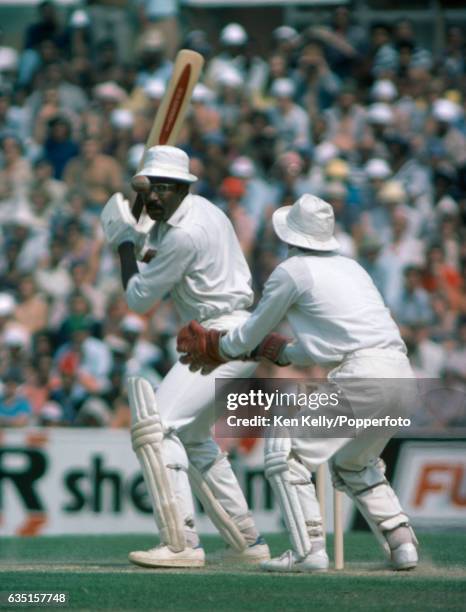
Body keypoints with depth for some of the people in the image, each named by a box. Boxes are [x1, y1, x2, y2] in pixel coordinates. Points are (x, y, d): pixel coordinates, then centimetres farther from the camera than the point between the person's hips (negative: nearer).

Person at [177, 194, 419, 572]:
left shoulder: (291, 272, 3)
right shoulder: (350, 267, 25)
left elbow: (251, 334, 14)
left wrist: (216, 349, 32)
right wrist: (278, 352, 38)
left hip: (362, 376, -8)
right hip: (401, 372, 8)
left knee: (285, 452, -1)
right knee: (353, 464, 27)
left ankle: (309, 550, -9)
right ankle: (401, 543, 14)